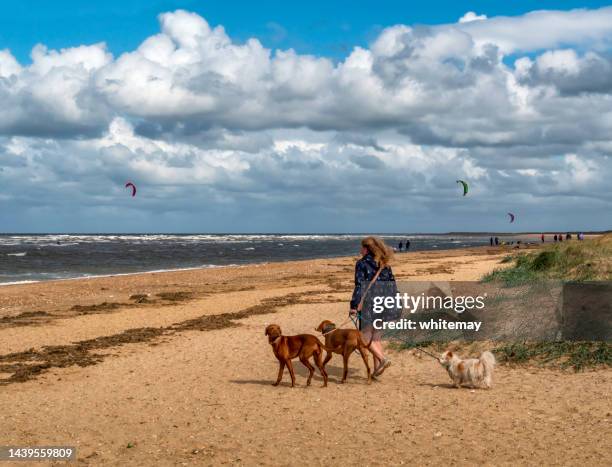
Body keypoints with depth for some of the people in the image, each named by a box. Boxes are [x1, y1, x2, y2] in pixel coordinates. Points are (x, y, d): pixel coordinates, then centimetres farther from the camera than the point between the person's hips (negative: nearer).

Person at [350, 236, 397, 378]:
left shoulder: (362, 264, -7)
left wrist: (354, 306, -14)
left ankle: (383, 359, -17)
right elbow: (392, 285, 11)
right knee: (376, 337, 14)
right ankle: (376, 369, 11)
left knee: (365, 337, 1)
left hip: (368, 303, -6)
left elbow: (359, 285, -14)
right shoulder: (384, 264, 12)